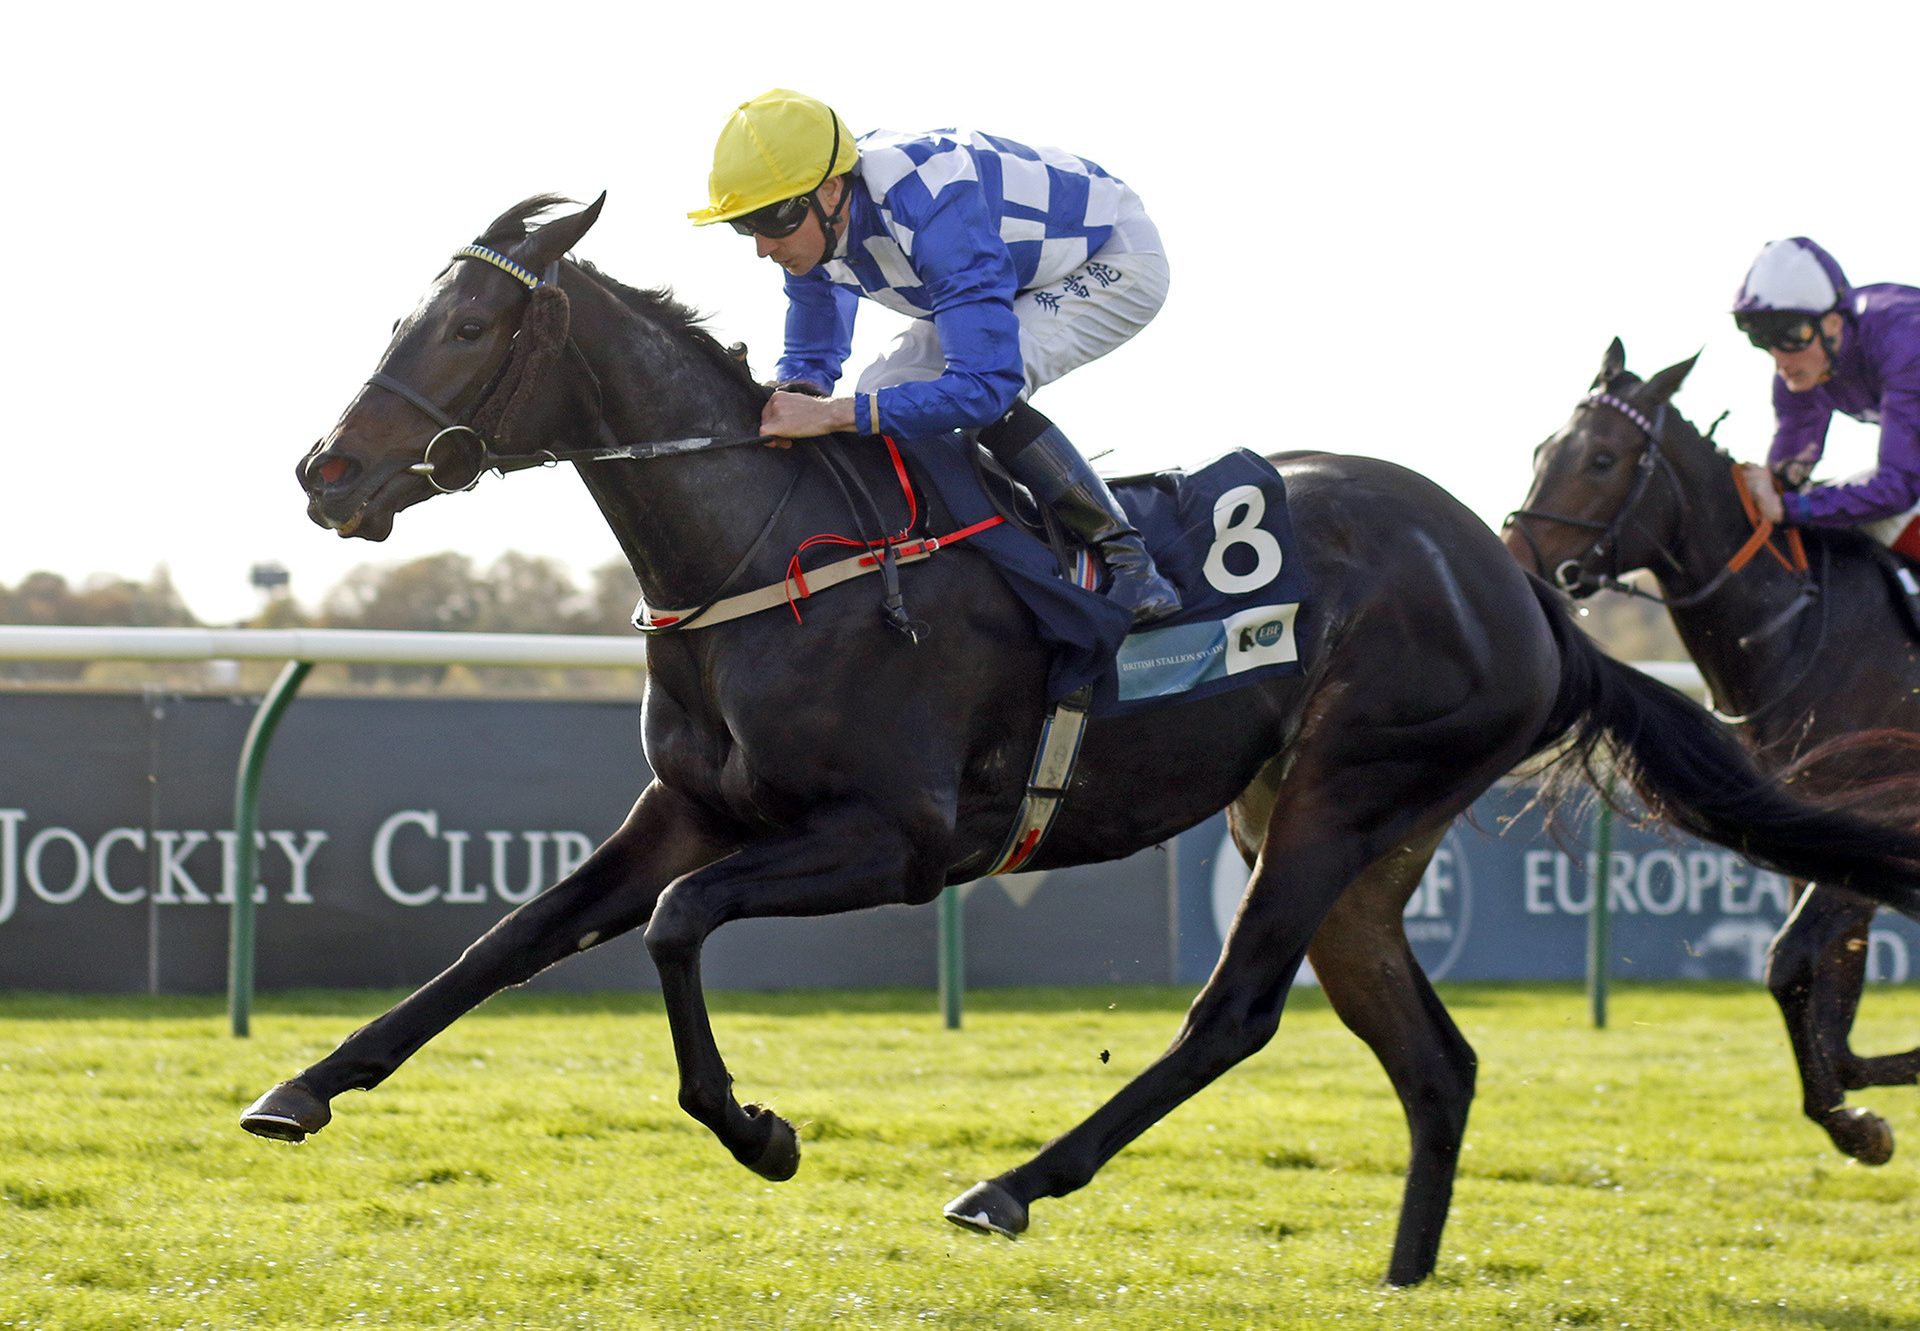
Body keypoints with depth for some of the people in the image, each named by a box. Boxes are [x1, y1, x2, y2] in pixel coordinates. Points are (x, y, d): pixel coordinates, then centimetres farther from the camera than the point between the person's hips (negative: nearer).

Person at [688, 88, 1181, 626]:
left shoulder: (932, 209, -41)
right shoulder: (811, 222, -15)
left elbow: (986, 382, -46)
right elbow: (811, 358, 0)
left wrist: (833, 413, -49)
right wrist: (784, 402, -26)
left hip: (1116, 261, -9)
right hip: (1029, 279, 9)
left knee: (986, 382, -31)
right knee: (884, 395, -5)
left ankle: (1125, 556, -17)